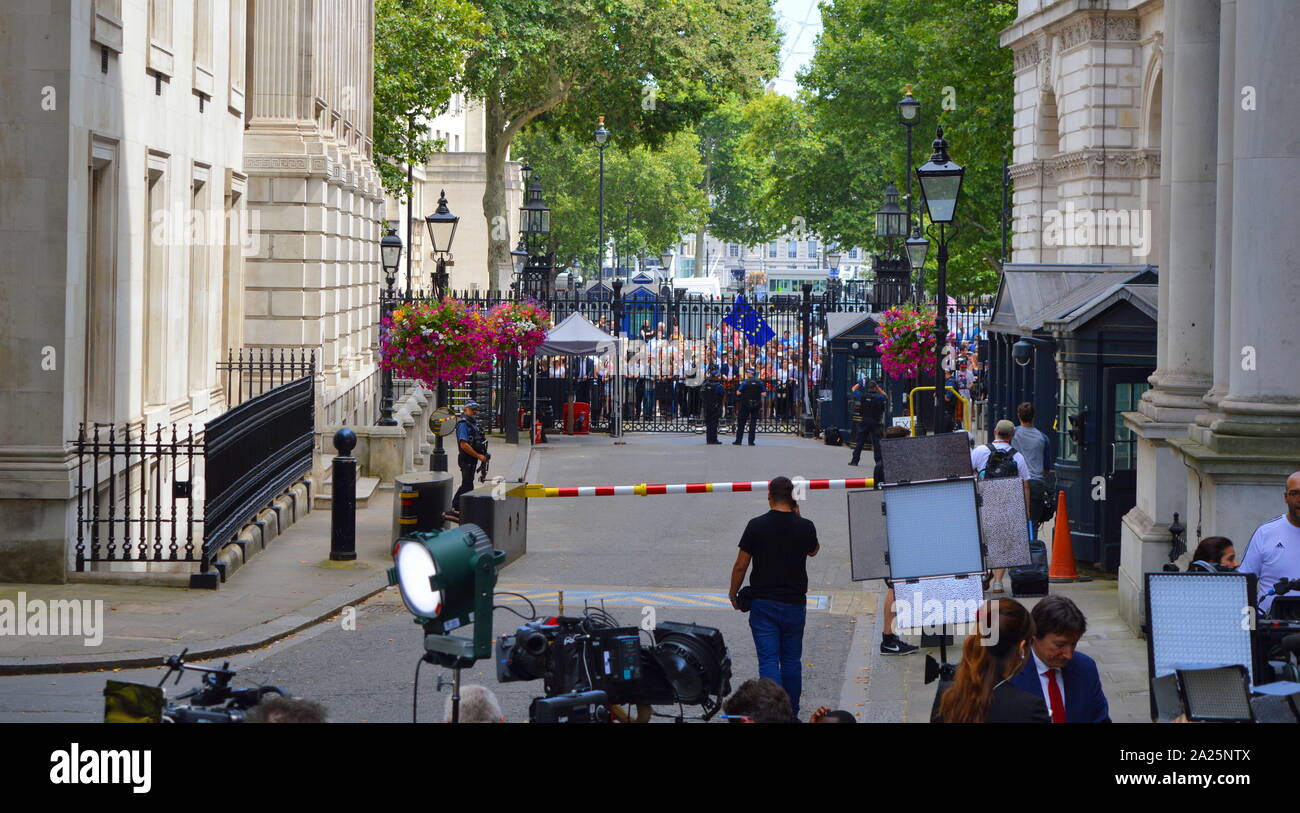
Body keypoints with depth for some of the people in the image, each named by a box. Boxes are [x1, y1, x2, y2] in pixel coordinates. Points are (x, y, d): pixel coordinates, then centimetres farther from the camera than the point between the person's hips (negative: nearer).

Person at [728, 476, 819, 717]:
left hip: (763, 603, -2)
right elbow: (813, 551, 20)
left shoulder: (757, 525, -9)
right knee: (791, 660, 14)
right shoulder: (805, 527, -3)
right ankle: (791, 713, 23)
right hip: (795, 603, 2)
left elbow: (741, 565, -5)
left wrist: (733, 593, 11)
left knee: (769, 660, -4)